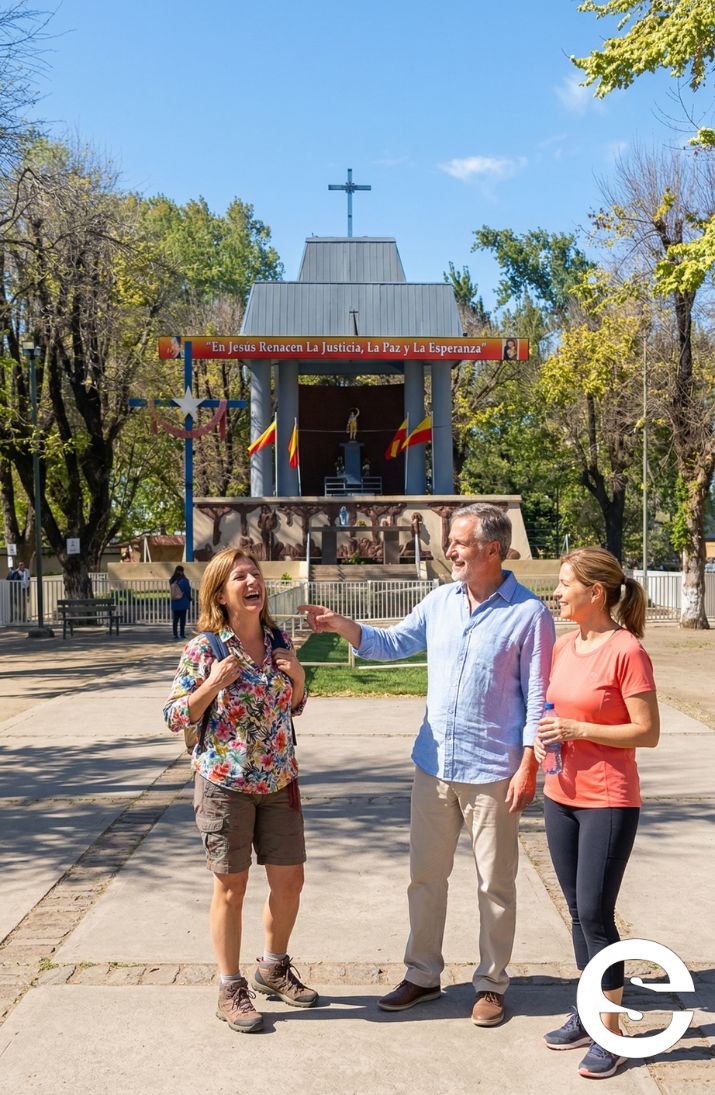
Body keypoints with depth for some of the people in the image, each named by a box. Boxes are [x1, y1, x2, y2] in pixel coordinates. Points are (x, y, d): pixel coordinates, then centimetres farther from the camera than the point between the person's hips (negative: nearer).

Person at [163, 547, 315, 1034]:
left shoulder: (279, 640, 2)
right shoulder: (204, 648, -12)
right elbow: (175, 718, -9)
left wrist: (298, 676, -6)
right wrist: (213, 684, -24)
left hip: (280, 779, 5)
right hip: (225, 781, -5)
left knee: (290, 880, 13)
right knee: (232, 888, 7)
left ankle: (274, 968, 36)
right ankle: (232, 989, 24)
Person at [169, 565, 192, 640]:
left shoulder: (171, 581, 1)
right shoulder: (184, 580, -10)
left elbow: (170, 592, 8)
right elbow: (188, 591, -5)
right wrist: (189, 601, 3)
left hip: (174, 603, 4)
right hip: (183, 603, -4)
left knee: (175, 620, 8)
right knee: (182, 619, 1)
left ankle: (175, 635, 7)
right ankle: (182, 634, -1)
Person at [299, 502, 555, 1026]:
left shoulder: (528, 614, -11)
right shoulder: (440, 601, 5)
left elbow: (537, 698, -10)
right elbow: (392, 643, 13)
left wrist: (528, 768, -13)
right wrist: (339, 625, -2)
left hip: (493, 772, -5)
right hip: (434, 766, 5)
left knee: (494, 884, 9)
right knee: (426, 876, 14)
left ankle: (491, 984, 25)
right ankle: (423, 974, 30)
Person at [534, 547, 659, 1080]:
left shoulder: (626, 650, -15)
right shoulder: (563, 646, 6)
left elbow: (647, 732, -15)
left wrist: (578, 729, -19)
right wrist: (544, 734, -1)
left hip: (608, 802, -7)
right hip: (561, 797, 7)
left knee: (595, 913, -3)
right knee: (579, 911, 15)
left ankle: (610, 1032, 12)